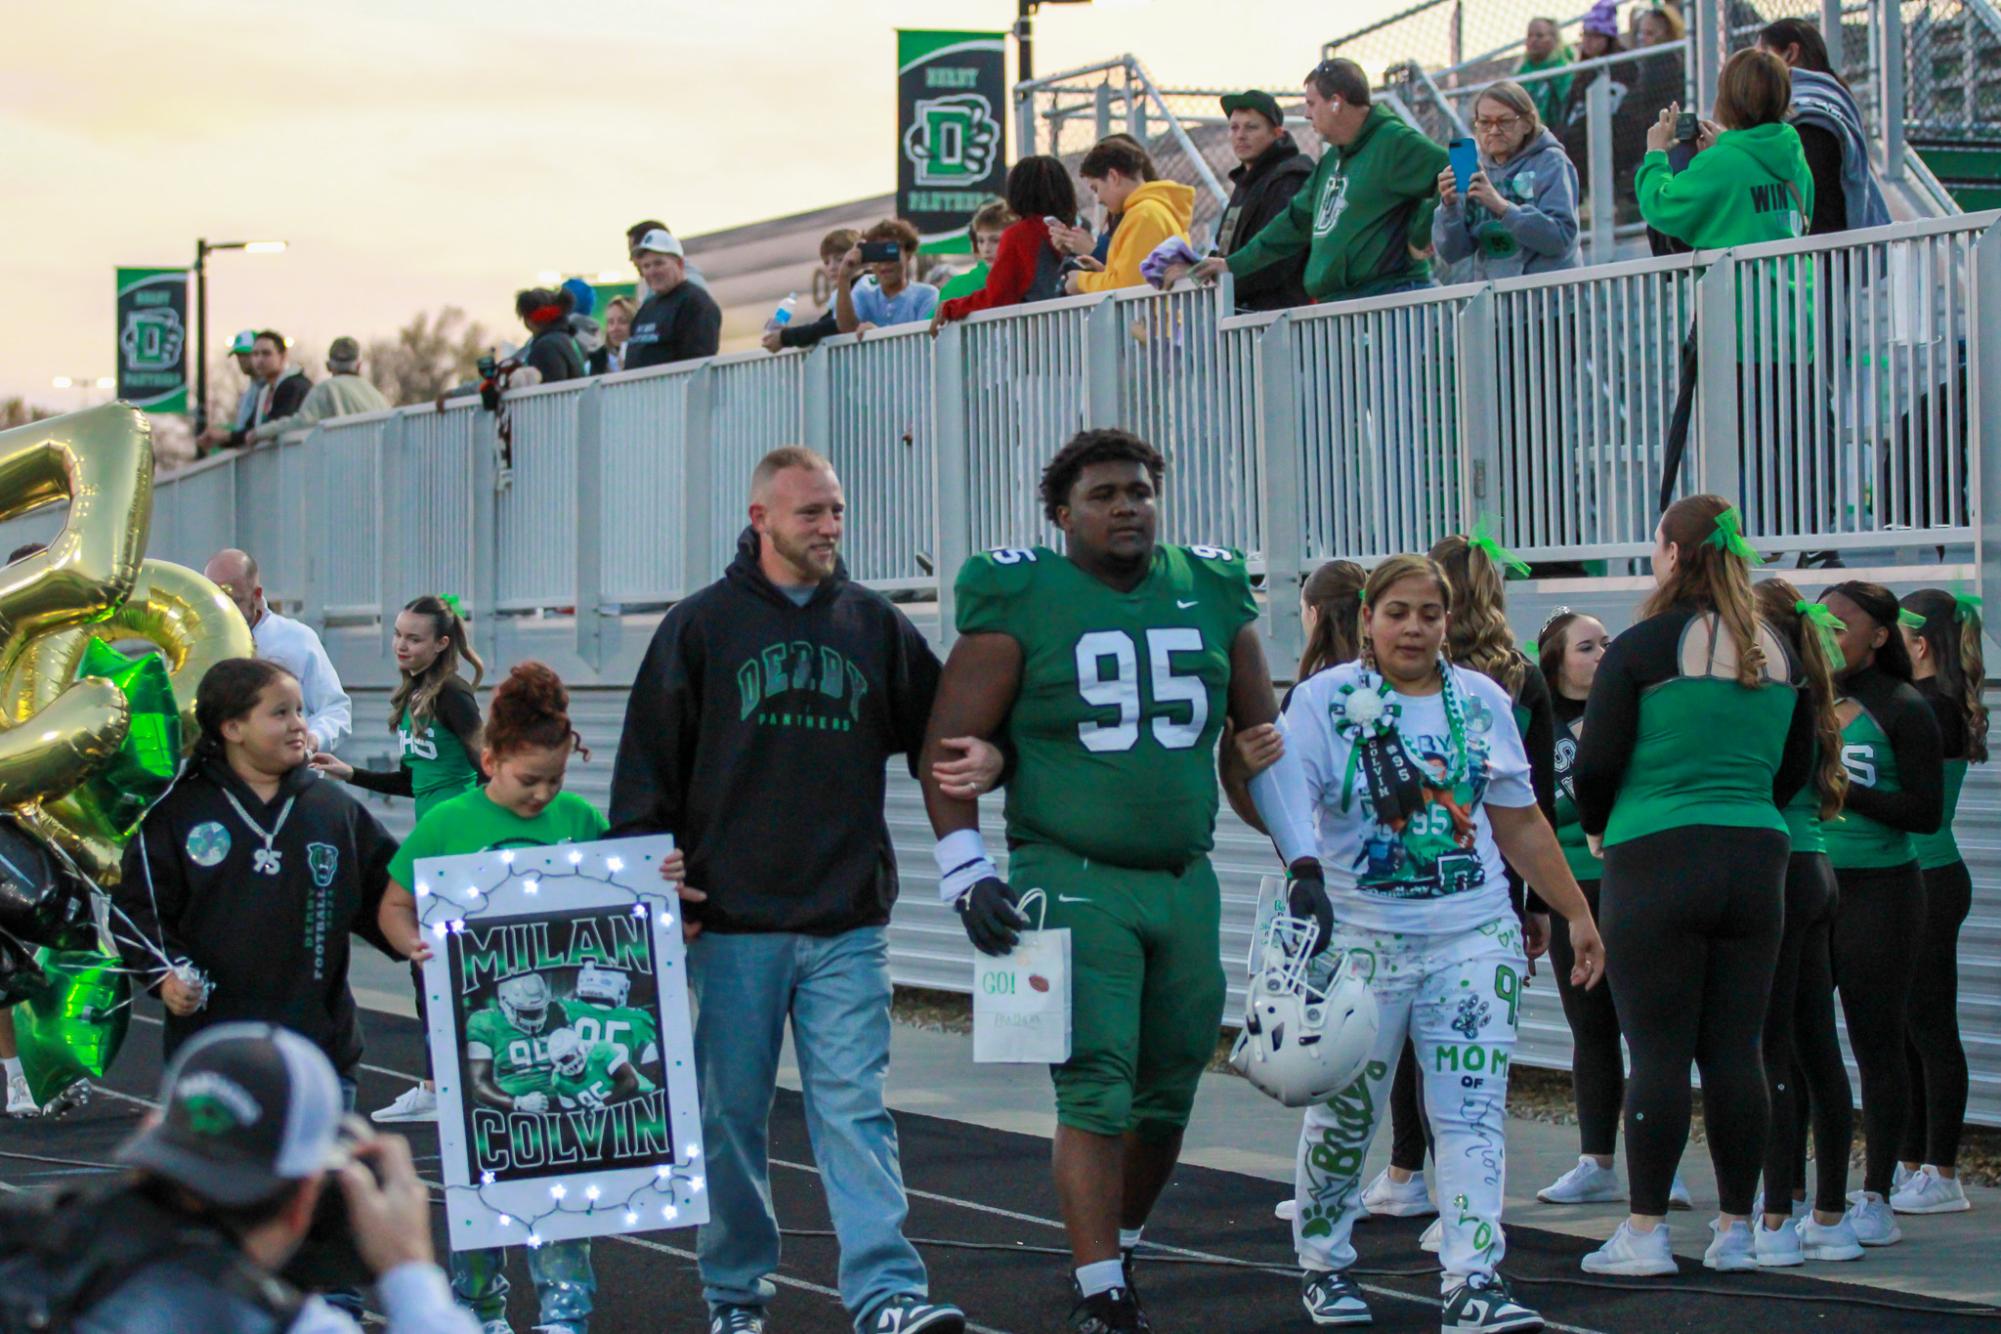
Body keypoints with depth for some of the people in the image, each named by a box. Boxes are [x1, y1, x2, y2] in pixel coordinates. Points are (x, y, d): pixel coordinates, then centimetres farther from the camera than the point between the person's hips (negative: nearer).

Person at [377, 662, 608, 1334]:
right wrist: (416, 945, -16)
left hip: (560, 1029, 1)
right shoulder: (447, 823, -3)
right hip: (475, 1025, -1)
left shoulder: (580, 820, 3)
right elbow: (395, 906, 4)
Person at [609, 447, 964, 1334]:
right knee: (732, 1112, 5)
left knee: (853, 1104, -7)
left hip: (847, 921, 1)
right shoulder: (701, 625, 5)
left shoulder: (874, 624, 11)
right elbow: (648, 764, 5)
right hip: (733, 923, -1)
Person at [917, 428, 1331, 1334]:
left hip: (1186, 883, 5)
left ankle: (1116, 1249, 30)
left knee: (1167, 1096, 10)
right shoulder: (1020, 602, -4)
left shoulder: (1213, 594, 8)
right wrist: (964, 873, -10)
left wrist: (1301, 861, 13)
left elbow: (1264, 738, 17)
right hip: (1071, 883, -5)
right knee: (1096, 1094, -11)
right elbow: (950, 745, -3)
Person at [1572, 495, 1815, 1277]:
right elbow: (1795, 770, 16)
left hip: (1655, 864, -4)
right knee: (1735, 1052, 8)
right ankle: (1735, 1231, 12)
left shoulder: (1641, 649, -7)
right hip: (1756, 861, 5)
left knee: (1658, 1054, -2)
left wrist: (1595, 828, 13)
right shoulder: (1778, 654, 8)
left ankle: (1645, 1233, 1)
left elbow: (1595, 766, -6)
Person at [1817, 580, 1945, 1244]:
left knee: (1876, 1040, -2)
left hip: (1878, 890, -5)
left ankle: (1876, 1197, 3)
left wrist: (1844, 789, -18)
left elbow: (1927, 812, -11)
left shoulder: (1902, 709, -5)